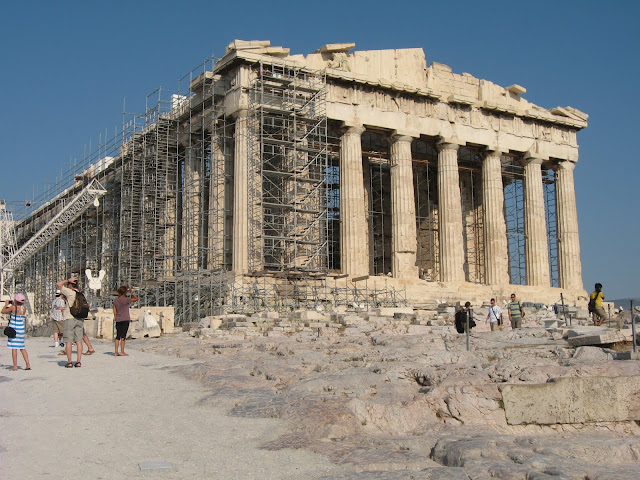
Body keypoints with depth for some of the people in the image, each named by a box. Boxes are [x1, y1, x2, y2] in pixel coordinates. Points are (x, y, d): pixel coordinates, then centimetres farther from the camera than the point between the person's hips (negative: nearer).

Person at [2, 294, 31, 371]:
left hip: (14, 329, -6)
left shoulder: (13, 307, -15)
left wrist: (6, 304, 13)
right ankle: (28, 364, 10)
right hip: (21, 329, 6)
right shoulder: (24, 308, 1)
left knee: (14, 347, 1)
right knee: (22, 347, 14)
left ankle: (15, 366, 2)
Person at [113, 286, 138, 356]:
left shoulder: (115, 300, 8)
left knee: (118, 336, 7)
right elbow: (136, 298, -4)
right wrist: (131, 292, 4)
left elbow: (114, 311, 10)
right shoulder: (125, 299, -10)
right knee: (123, 336, -4)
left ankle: (116, 352, 5)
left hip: (118, 321, 6)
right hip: (125, 320, -6)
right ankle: (122, 352, -5)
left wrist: (116, 319, 17)